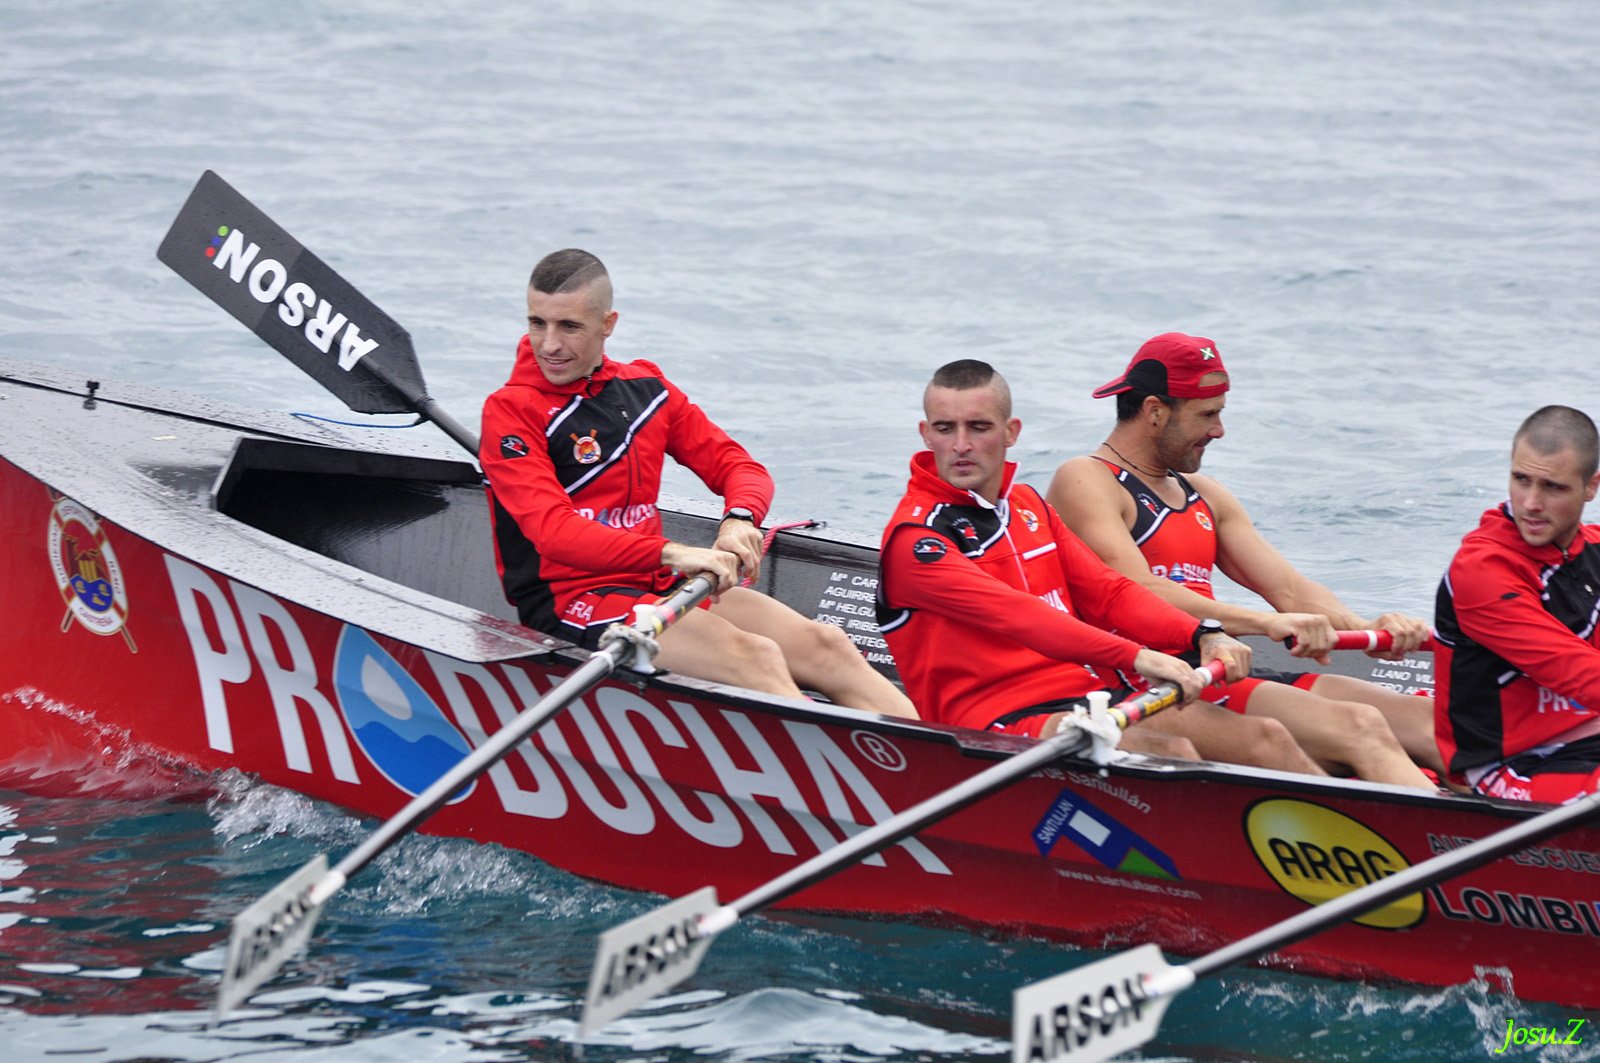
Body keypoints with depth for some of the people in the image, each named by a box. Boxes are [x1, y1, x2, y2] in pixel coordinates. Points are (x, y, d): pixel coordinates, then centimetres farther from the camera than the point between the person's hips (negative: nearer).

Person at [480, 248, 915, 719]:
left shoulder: (645, 389, 14)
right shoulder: (510, 411, -7)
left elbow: (739, 467, 13)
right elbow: (554, 533, -20)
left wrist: (740, 519, -13)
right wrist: (670, 553, -31)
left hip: (658, 588, 7)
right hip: (571, 602, -7)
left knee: (824, 645, -13)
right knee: (753, 656, -27)